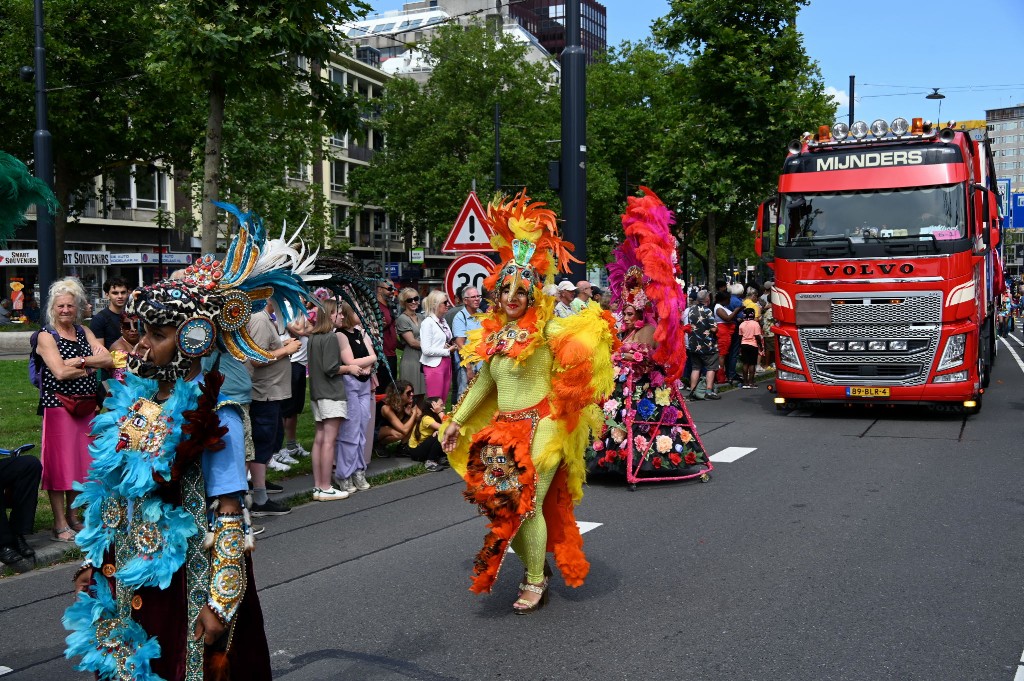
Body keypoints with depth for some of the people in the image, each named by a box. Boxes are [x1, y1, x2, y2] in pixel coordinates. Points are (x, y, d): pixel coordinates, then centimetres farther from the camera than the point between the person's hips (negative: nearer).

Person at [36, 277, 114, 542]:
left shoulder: (84, 332, 12)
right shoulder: (46, 337, -3)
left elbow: (109, 360, -1)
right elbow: (60, 372, -17)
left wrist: (80, 361, -13)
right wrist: (92, 365, -8)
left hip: (86, 406, 5)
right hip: (58, 406, -5)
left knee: (80, 461, 11)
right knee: (59, 463, -2)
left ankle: (71, 515, 25)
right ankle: (60, 523, 5)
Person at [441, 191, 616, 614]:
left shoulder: (545, 329, -6)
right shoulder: (493, 333, 11)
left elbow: (591, 325, -14)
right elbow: (485, 382, 20)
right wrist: (458, 420, 21)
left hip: (540, 428, -6)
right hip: (502, 431, 6)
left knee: (528, 504, -6)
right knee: (506, 505, 6)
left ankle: (535, 582, 14)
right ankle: (535, 567, 28)